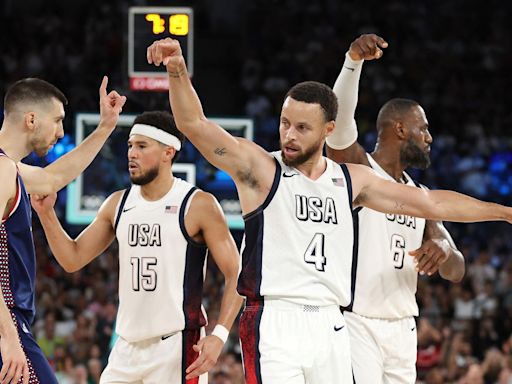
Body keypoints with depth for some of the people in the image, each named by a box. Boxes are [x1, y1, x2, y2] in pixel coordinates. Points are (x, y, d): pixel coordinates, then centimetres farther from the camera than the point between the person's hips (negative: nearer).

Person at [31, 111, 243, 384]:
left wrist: (219, 335, -19)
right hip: (128, 345, 6)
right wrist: (46, 213, -1)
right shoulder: (118, 204, 10)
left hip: (178, 344, -6)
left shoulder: (198, 205, -7)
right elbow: (73, 259, 14)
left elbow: (237, 275, -8)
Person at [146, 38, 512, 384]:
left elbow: (431, 203, 21)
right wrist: (179, 73, -30)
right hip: (275, 325, -5)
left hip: (329, 326, 5)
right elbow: (195, 125, -13)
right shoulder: (259, 168, 0)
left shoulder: (352, 180, 14)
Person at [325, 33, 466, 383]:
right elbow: (340, 118, -25)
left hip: (402, 328, 7)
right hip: (355, 324, -7)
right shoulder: (355, 167, -4)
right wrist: (354, 61, -42)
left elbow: (456, 272, 13)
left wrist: (444, 250, -13)